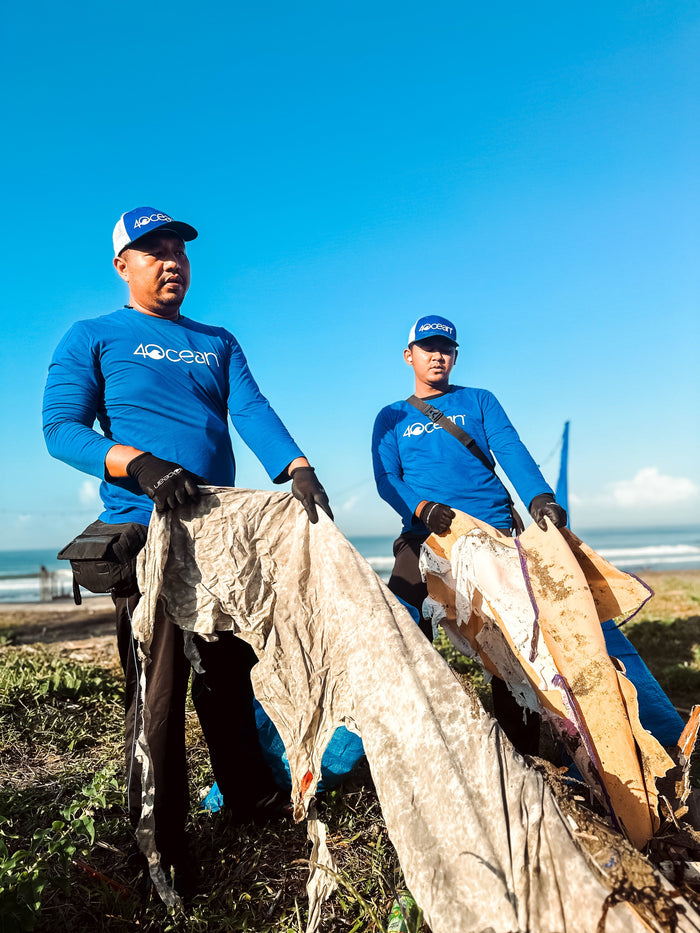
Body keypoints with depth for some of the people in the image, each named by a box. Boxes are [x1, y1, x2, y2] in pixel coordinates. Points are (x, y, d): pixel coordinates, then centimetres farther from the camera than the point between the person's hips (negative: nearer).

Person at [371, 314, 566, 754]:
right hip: (425, 538, 0)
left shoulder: (479, 401, 18)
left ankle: (524, 752, 11)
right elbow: (386, 478, 5)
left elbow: (512, 452, 2)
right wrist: (422, 508, -17)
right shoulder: (392, 417, 18)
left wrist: (539, 496, -18)